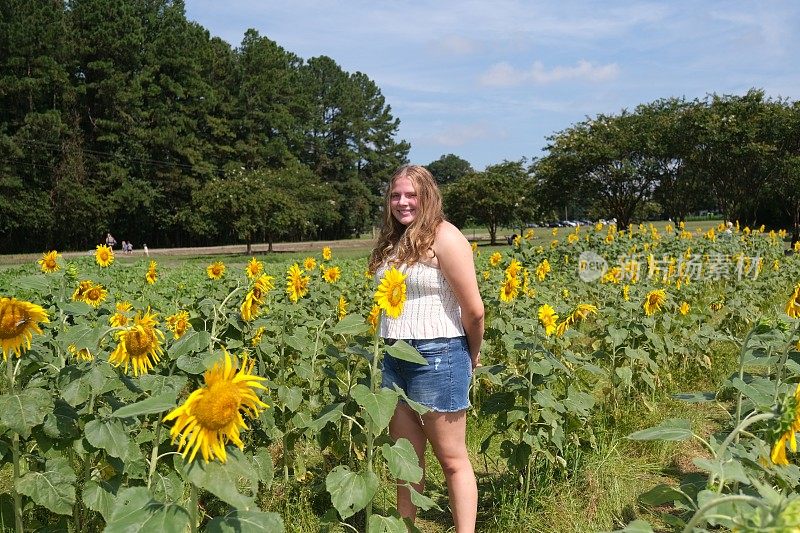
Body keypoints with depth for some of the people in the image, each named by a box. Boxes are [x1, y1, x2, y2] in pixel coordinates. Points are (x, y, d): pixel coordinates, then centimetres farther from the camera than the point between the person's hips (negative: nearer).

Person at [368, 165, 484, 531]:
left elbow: (473, 310, -14)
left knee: (452, 459, 4)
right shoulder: (393, 242, 12)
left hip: (437, 356, -7)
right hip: (393, 357, 8)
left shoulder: (444, 237, -12)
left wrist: (472, 355, -2)